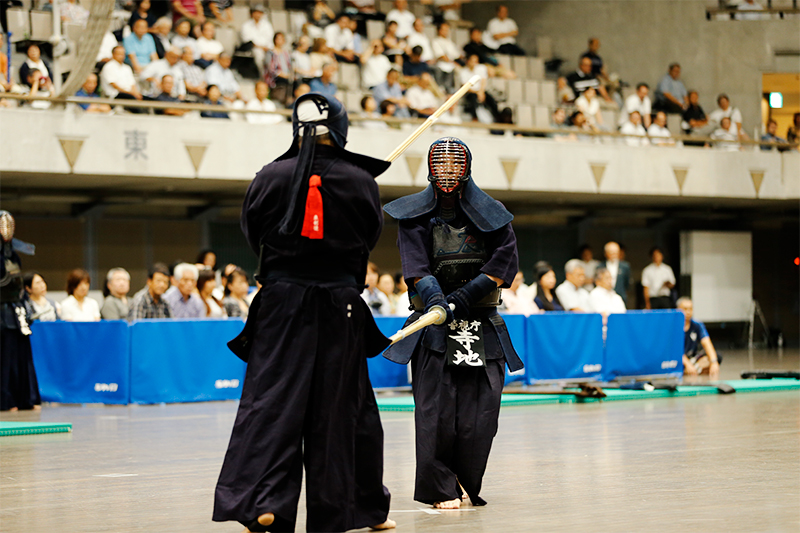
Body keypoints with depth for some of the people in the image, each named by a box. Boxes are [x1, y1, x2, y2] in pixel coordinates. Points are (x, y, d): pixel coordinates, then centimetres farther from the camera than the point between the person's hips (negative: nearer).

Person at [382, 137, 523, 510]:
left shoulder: (490, 214, 5)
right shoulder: (415, 215, 3)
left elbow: (505, 261, -3)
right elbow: (416, 265, -9)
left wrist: (462, 297, -13)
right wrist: (433, 299, -28)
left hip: (481, 323, 1)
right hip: (435, 325, -1)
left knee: (481, 408, -4)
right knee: (436, 407, -9)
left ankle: (468, 484, 11)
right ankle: (440, 488, -1)